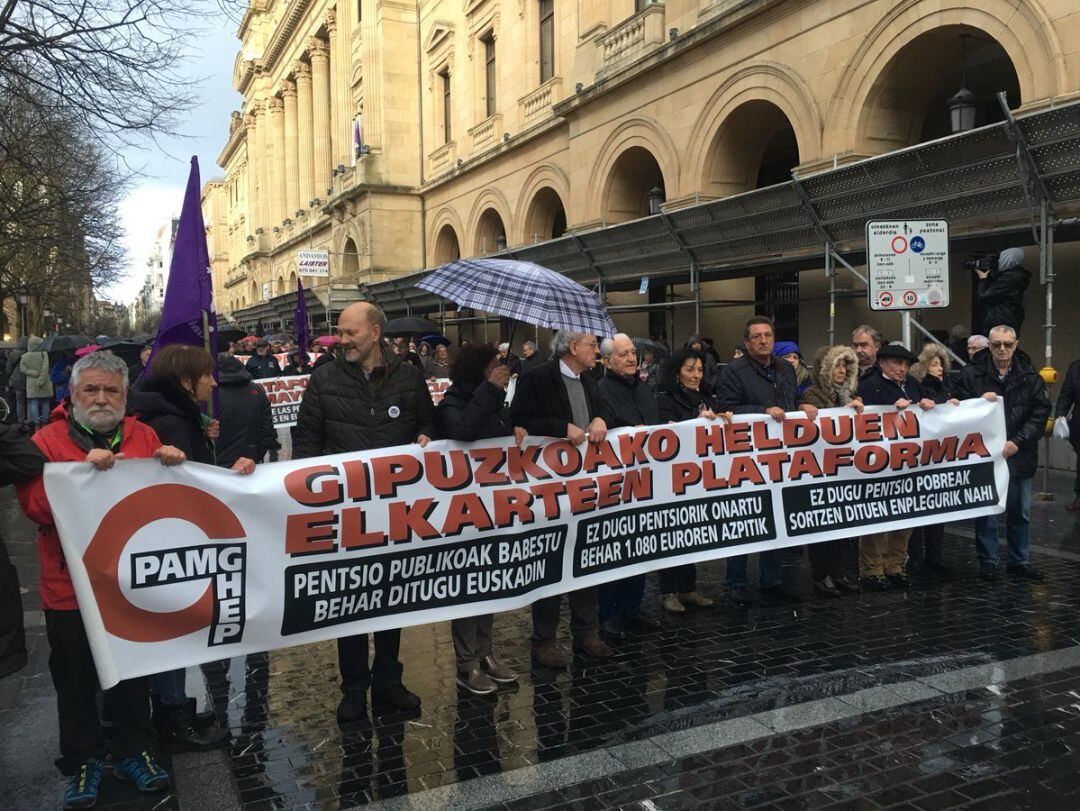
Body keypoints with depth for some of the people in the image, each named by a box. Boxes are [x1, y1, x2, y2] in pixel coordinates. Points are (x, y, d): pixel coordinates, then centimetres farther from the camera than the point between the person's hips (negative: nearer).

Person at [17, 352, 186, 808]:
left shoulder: (143, 437, 5)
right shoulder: (49, 441, -4)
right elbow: (35, 505, -15)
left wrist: (172, 466, -14)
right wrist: (82, 470, -27)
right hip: (70, 588, -2)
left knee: (134, 673, 15)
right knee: (75, 680, 12)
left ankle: (134, 752, 32)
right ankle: (82, 762, 30)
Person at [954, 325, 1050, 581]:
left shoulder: (1029, 376, 3)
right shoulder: (971, 373, -3)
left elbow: (1040, 413, 0)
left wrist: (1017, 442, -11)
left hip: (1018, 455, 2)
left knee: (1020, 512, 12)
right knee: (985, 511, 6)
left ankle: (1020, 562, 25)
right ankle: (988, 563, 17)